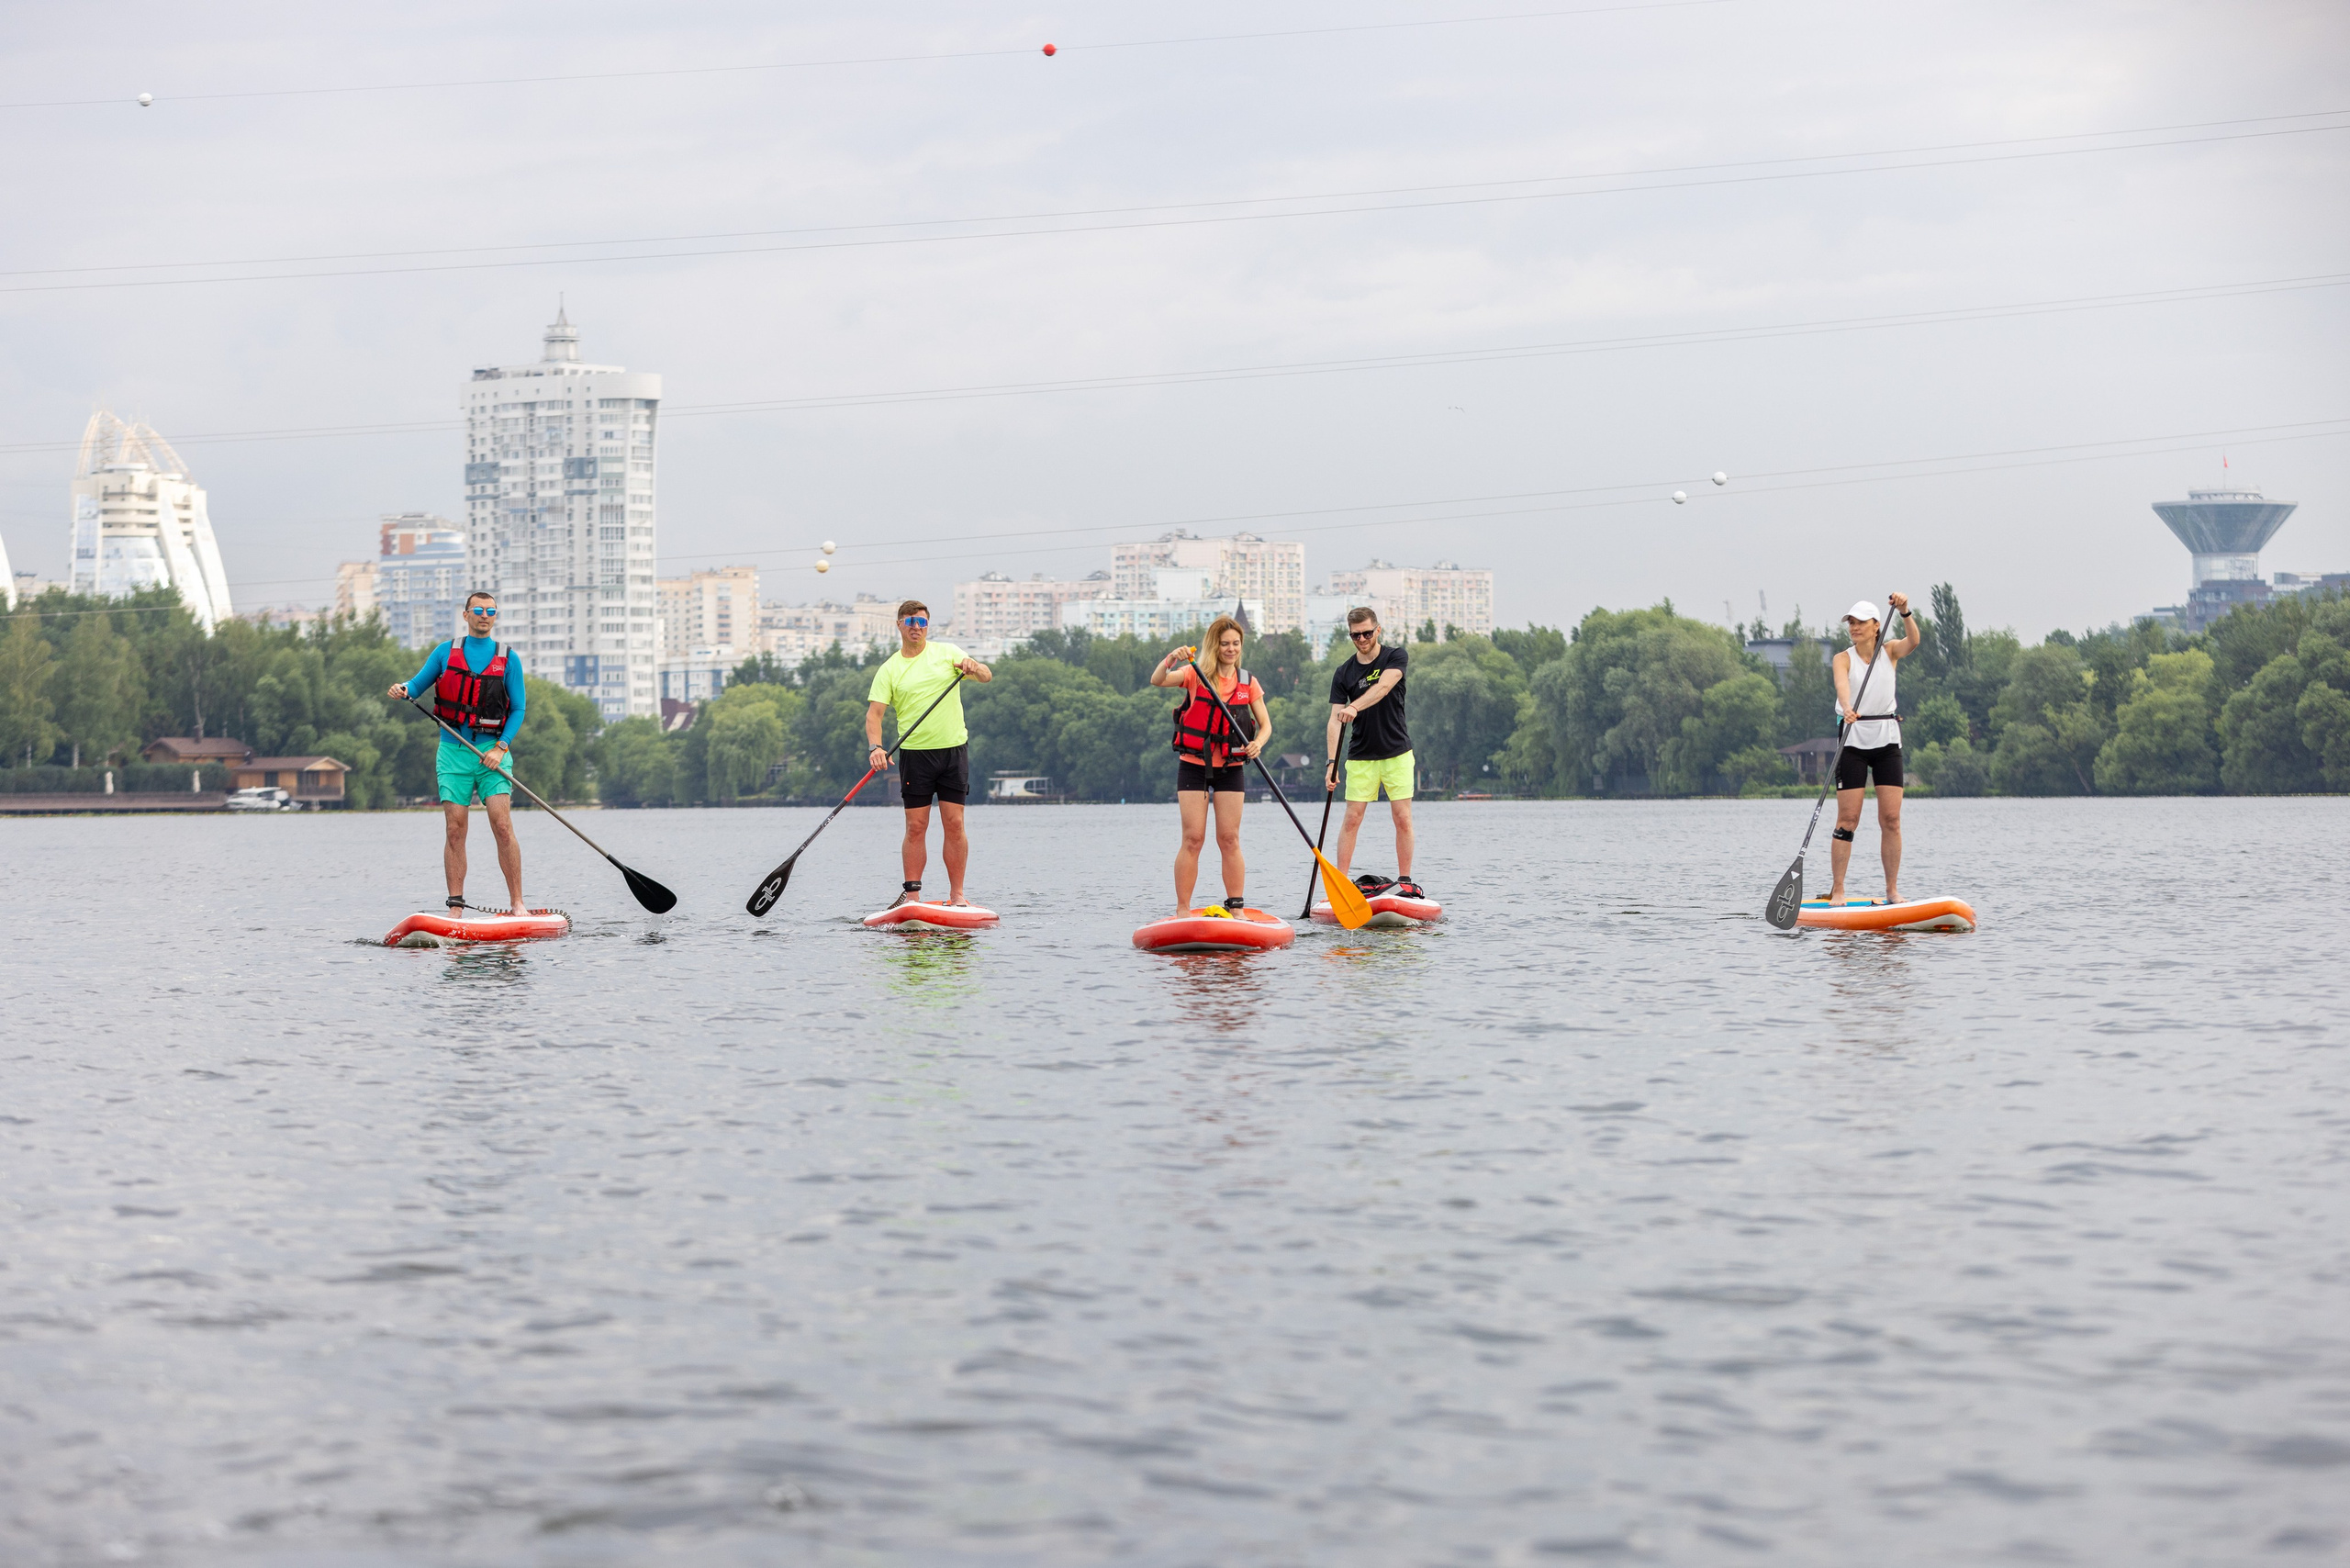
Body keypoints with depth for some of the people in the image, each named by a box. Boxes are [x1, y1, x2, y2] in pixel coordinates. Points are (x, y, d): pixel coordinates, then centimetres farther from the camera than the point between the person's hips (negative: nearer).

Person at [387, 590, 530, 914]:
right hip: (453, 751, 1)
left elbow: (517, 708, 5)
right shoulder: (446, 652, 10)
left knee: (502, 826, -12)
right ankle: (455, 908, 1)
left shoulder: (508, 658, 6)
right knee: (455, 830, -1)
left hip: (492, 751, -1)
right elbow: (418, 684, 10)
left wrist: (501, 748, -8)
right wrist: (402, 690, -14)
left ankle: (517, 903, -7)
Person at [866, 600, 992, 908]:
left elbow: (987, 677, -2)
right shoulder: (889, 670, 5)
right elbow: (874, 712, -3)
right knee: (916, 827, -1)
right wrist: (875, 747, -21)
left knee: (954, 825, -1)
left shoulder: (947, 652, 6)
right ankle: (911, 894, 3)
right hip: (915, 753, 0)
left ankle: (956, 895, 4)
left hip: (954, 749, 0)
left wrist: (973, 667, -25)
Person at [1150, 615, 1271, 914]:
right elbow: (1157, 681, -19)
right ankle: (1182, 911, -3)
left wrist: (1258, 742, -14)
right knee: (1193, 838, -6)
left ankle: (1236, 909, 4)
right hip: (1194, 766, -2)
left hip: (1230, 768, 2)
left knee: (1229, 839, 1)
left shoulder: (1248, 682, 7)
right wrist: (1170, 660, -39)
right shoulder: (1196, 674, -3)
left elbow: (1265, 724, 8)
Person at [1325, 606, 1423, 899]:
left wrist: (1354, 707, -41)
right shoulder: (1343, 674, 2)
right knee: (1352, 819, -4)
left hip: (1397, 753, -1)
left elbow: (1383, 687, -23)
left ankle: (1405, 881, 4)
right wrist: (1332, 763, -19)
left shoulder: (1395, 657, -2)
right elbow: (1335, 721, -6)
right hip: (1361, 757, 1)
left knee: (1402, 818, -4)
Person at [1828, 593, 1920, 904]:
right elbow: (1842, 684, -24)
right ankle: (1837, 890, -1)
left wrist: (1905, 613, -35)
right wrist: (1847, 709, -45)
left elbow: (1912, 643, -18)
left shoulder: (1890, 651, 4)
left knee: (1891, 819, -1)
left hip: (1887, 739, 2)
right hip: (1853, 739, -2)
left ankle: (1892, 890, 5)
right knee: (1847, 819, -5)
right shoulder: (1843, 659, -3)